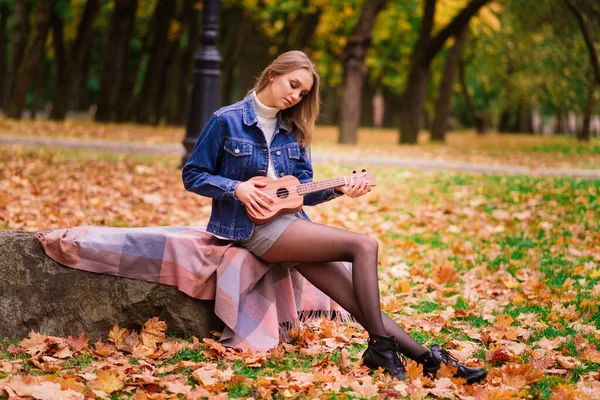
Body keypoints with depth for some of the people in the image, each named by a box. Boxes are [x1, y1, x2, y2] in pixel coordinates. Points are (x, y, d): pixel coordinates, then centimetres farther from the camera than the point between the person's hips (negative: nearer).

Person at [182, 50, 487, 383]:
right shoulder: (227, 120, -4)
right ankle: (380, 347, -14)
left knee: (358, 298, -9)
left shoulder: (293, 130, 13)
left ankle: (426, 358, -12)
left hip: (288, 220, 6)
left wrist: (339, 188, -6)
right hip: (251, 225, -6)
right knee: (364, 246, -19)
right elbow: (193, 176, -2)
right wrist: (237, 189, -17)